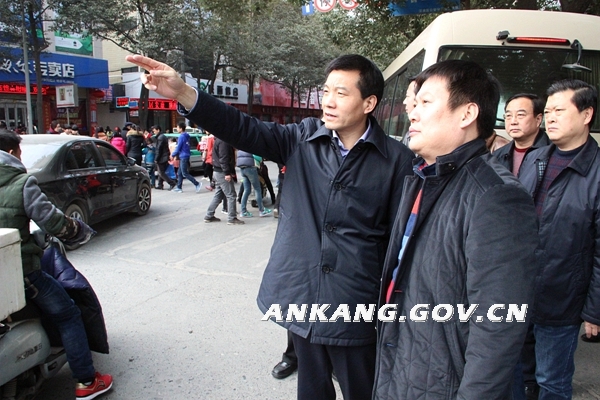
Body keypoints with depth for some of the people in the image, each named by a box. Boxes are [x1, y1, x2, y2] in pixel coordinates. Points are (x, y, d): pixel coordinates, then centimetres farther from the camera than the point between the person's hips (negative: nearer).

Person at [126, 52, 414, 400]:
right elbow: (245, 128, -9)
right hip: (302, 297, 3)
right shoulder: (303, 139, -1)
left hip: (355, 309, -3)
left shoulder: (397, 161, -9)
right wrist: (183, 93, -23)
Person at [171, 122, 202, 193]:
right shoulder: (186, 136, 13)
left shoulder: (181, 137, -16)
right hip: (185, 156, 10)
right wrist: (177, 155, 20)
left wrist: (172, 155, 0)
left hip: (183, 157, -10)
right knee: (179, 173, 13)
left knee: (185, 174, -7)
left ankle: (197, 184, -8)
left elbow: (178, 148, -14)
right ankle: (179, 188, 17)